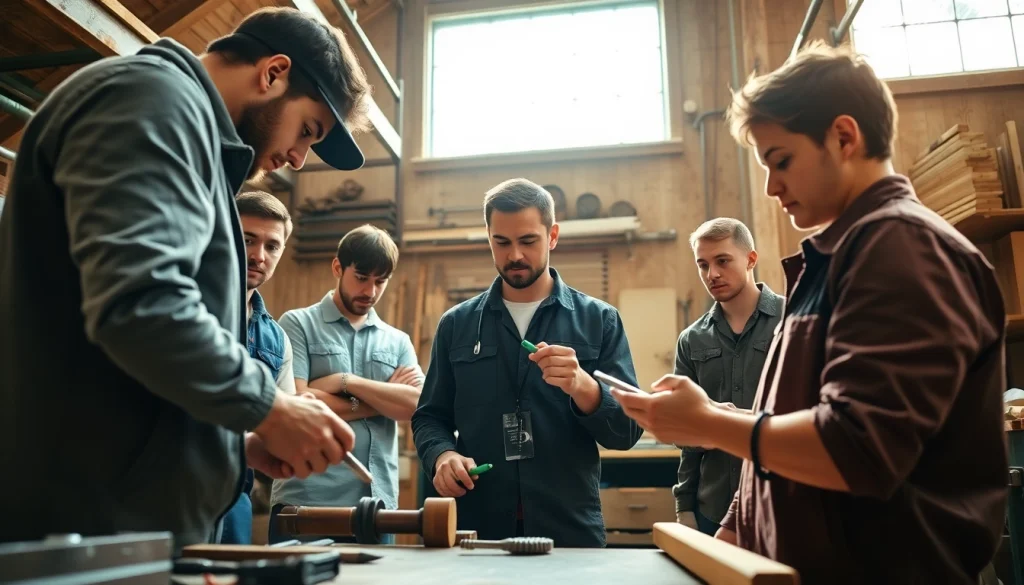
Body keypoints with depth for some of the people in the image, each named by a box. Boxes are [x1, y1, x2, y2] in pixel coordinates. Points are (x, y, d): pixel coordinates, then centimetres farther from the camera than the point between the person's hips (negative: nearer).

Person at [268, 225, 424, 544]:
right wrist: (385, 398, -4)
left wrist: (346, 380, -11)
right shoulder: (298, 324, 2)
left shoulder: (398, 342, 12)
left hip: (377, 506, 3)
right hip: (304, 504, -3)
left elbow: (416, 405, -3)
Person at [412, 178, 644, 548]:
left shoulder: (598, 320, 0)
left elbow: (628, 430, -3)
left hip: (571, 529, -1)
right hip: (476, 528, 1)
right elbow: (430, 416, 10)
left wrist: (582, 386, -22)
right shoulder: (457, 324, 5)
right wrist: (442, 455, -12)